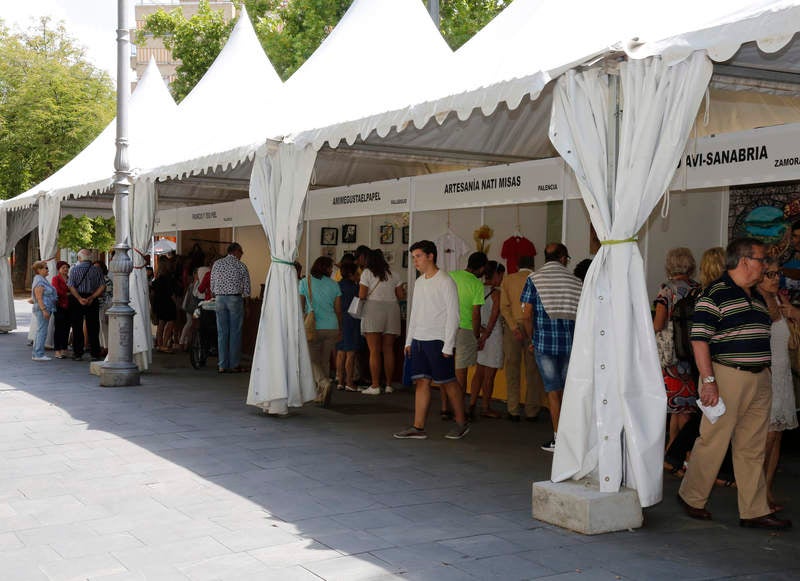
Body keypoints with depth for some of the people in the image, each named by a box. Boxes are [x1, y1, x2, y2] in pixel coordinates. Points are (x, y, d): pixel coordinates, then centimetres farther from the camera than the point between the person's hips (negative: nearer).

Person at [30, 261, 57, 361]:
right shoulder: (39, 281, -13)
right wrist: (44, 310, -24)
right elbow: (39, 297, -19)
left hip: (45, 309, 11)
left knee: (40, 332, 12)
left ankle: (36, 354, 16)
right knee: (42, 331, -10)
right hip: (42, 309, -11)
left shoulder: (43, 280, 18)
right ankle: (38, 354, -9)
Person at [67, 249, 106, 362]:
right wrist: (92, 297, -7)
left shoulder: (74, 269, -3)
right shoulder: (96, 270, 2)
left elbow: (71, 287, -12)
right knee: (93, 329, 5)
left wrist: (80, 299, -14)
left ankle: (78, 353, 7)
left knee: (77, 328, 6)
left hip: (76, 300, -1)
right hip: (92, 301, 1)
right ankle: (95, 354, 5)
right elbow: (102, 287, -5)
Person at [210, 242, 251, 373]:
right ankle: (234, 365, 1)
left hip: (220, 299, 4)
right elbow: (246, 289, -2)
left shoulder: (217, 264, 8)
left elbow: (212, 286, 9)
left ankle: (222, 365, 6)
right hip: (235, 299, -3)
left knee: (222, 333, 6)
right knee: (235, 332, 1)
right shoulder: (241, 266, -2)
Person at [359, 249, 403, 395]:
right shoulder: (392, 274, 14)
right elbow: (400, 295, 11)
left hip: (373, 309, -4)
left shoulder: (367, 273, 1)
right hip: (392, 308, 4)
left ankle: (375, 386, -8)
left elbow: (362, 295, -6)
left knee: (374, 351, -5)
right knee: (388, 350, 8)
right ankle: (388, 385, 9)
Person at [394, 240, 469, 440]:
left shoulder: (445, 282, -9)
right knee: (421, 382, 4)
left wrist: (448, 346, -16)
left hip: (438, 340, -7)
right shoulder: (419, 282, 14)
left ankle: (461, 423, 14)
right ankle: (418, 427, 3)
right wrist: (409, 340, 16)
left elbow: (453, 315, -12)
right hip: (418, 340, 7)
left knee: (448, 382, 0)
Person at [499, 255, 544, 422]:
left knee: (512, 368, 6)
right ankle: (531, 411, 6)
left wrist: (514, 327, -9)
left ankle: (513, 411, 5)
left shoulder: (507, 280, 5)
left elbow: (504, 306, -5)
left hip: (512, 326, 1)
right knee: (533, 370, 5)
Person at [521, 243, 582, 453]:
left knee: (553, 389, 4)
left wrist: (532, 339, 9)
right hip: (570, 341, 2)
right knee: (568, 389, 12)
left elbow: (528, 315, -4)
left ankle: (558, 438, 3)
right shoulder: (575, 281, 5)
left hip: (544, 341, -2)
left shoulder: (534, 279, 0)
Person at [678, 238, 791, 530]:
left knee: (753, 448, 9)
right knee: (713, 441, -1)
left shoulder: (758, 297, 17)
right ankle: (691, 497, 17)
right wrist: (708, 380, -19)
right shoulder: (715, 294, -9)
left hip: (759, 380, 8)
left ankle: (755, 511, 14)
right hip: (727, 376, -8)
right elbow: (700, 339, -14)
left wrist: (765, 375, 19)